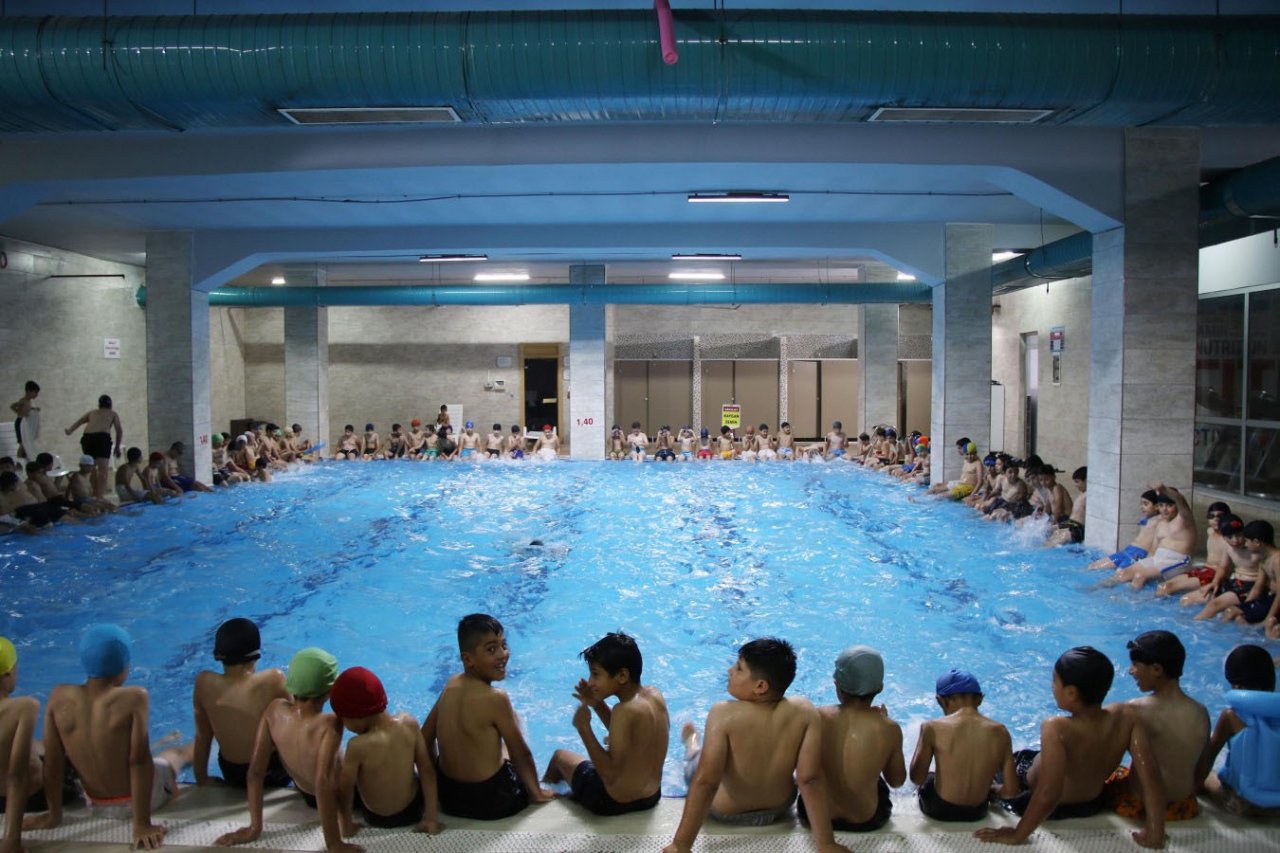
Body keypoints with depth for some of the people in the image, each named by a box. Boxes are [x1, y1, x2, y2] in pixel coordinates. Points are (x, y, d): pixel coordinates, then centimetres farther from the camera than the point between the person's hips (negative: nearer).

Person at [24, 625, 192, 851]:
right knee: (176, 753, 30)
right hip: (139, 800, -3)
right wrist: (142, 824, -20)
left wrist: (54, 814, 3)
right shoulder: (133, 698, -28)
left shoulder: (59, 697, -16)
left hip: (97, 805, 3)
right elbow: (139, 762, -26)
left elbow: (52, 761, -9)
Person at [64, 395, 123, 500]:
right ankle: (100, 495, -16)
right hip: (102, 437, -3)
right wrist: (117, 447, 13)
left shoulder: (91, 413, 30)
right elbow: (119, 430, 11)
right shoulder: (113, 414, 23)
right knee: (103, 469, -4)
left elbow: (79, 421, 14)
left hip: (87, 437, 3)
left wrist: (69, 430, 8)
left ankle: (95, 493, 26)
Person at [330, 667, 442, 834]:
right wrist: (431, 816, -5)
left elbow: (345, 790, -18)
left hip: (379, 820, -3)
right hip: (414, 808, 3)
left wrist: (347, 822, 1)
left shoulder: (358, 746, -31)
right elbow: (427, 770, -13)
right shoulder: (408, 722, -18)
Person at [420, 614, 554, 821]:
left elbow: (425, 739, 7)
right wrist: (536, 792, 4)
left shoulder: (451, 684, -3)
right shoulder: (495, 699, -23)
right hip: (489, 802, -5)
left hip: (447, 796, 5)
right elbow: (521, 755, -12)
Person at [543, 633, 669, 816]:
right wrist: (598, 705, 0)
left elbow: (611, 774, -28)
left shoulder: (625, 710, -30)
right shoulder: (654, 694, -7)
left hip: (615, 802, -6)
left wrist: (584, 728, -24)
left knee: (560, 756, 18)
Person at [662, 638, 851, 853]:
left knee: (696, 761, 29)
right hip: (778, 810, 2)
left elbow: (705, 783, -33)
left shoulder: (723, 714, -34)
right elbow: (810, 779, -26)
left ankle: (692, 742, 61)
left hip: (724, 812, -2)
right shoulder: (805, 712, -26)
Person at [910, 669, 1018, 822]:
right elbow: (1011, 791, -8)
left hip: (939, 810, -2)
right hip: (977, 813, 2)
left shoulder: (933, 728, -19)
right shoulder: (1000, 732, -10)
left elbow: (917, 779, -12)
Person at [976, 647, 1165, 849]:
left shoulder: (1056, 729, -41)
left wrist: (1017, 835, -32)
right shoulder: (1126, 717, -27)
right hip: (1092, 805, 4)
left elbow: (1047, 795, -44)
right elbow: (1150, 775, -27)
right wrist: (1155, 832, -17)